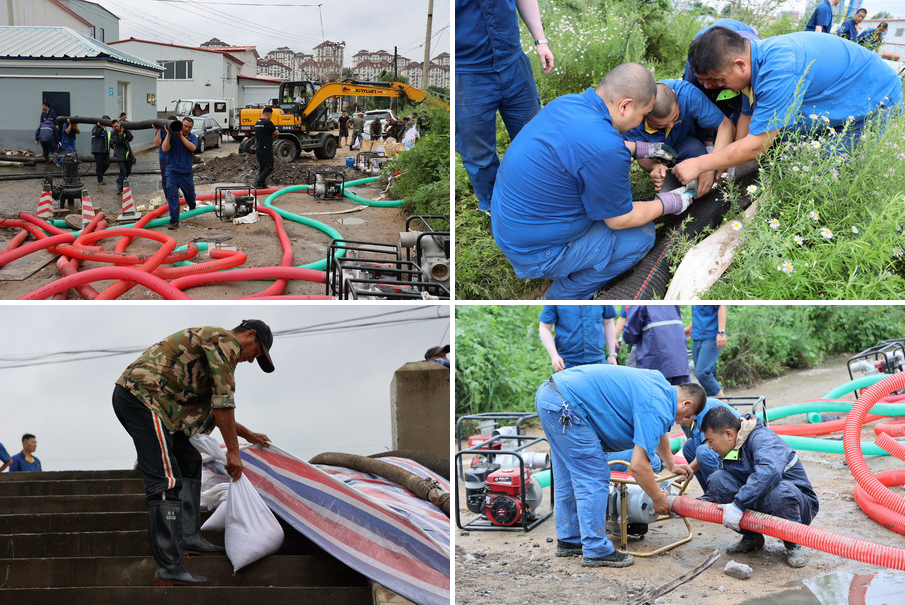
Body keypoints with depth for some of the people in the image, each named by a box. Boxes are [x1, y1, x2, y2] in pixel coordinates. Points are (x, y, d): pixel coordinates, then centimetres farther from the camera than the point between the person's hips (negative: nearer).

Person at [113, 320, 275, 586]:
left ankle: (189, 537, 17)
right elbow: (223, 401, -8)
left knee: (189, 461, 19)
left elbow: (212, 408, 38)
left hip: (133, 394, 11)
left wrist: (247, 434, 43)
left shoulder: (212, 341, 29)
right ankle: (169, 569, -18)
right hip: (142, 396, -11)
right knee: (166, 481, -14)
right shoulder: (226, 340, -2)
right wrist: (233, 451, -2)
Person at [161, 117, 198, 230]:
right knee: (172, 194, -13)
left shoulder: (192, 137, 4)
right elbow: (165, 148, -15)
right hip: (172, 171, -2)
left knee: (190, 194, 17)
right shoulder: (172, 136, -3)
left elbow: (192, 148, -16)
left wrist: (181, 136, -21)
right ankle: (174, 221, -13)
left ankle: (192, 209, 51)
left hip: (186, 172, 2)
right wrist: (169, 134, -19)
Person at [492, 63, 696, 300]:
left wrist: (639, 148, 24)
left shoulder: (566, 102, -3)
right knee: (642, 234, 2)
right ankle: (564, 296, 11)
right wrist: (667, 204, 3)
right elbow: (619, 219, -13)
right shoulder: (606, 150, -29)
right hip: (536, 250, -9)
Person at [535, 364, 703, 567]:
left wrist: (671, 465, 47)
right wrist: (659, 499, 0)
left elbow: (657, 432, 38)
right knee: (593, 480, -4)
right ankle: (595, 551, 0)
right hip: (565, 405, -11)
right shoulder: (657, 409, -11)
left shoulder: (659, 382, 17)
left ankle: (569, 541, 30)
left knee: (569, 478, 20)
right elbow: (639, 466, -15)